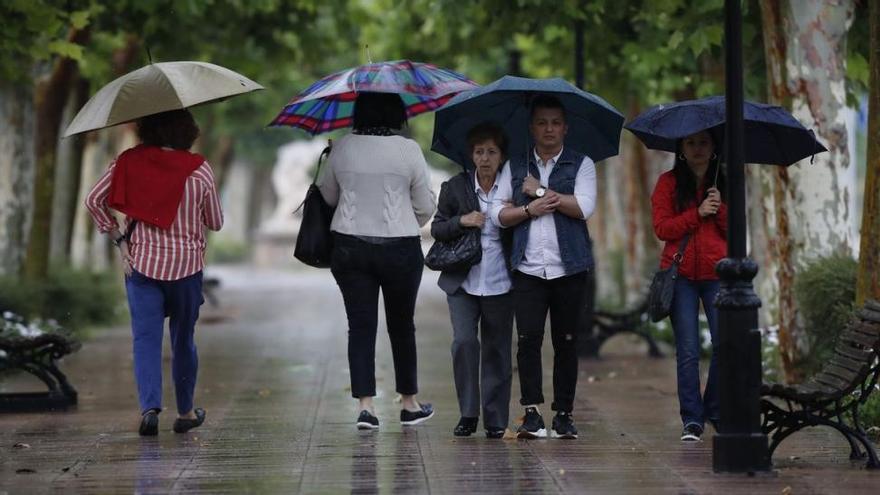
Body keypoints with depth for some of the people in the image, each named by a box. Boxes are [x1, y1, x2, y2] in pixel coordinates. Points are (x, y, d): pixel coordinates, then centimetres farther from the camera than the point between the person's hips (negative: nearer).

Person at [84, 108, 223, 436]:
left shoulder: (129, 162, -3)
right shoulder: (199, 170, -7)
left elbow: (94, 201, -4)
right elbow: (216, 223, 1)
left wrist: (117, 238, 2)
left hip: (141, 262, 0)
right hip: (186, 264, 0)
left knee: (146, 338, -1)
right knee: (183, 340, 14)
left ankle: (150, 407, -20)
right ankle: (186, 412, 26)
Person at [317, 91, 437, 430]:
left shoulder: (342, 148, -2)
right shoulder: (408, 150, -9)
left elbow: (328, 195, 12)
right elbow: (426, 207, -2)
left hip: (349, 247, 1)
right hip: (400, 249, -1)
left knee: (360, 325, 3)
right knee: (401, 325, 13)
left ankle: (365, 405, -7)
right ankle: (410, 404, 23)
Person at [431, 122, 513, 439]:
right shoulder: (455, 187, 3)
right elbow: (437, 229, 4)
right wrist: (462, 221, -12)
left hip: (500, 283, 0)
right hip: (463, 282, 0)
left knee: (497, 350, 5)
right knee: (464, 341, -14)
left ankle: (496, 420, 12)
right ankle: (468, 413, -2)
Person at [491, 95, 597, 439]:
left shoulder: (581, 165, 7)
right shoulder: (515, 166, 13)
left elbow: (584, 207, -9)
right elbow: (498, 213, 7)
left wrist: (540, 190, -5)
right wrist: (529, 209, -9)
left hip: (569, 268, -1)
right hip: (528, 268, 1)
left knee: (566, 342, 3)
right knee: (528, 338, -12)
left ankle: (564, 414, 9)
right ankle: (531, 413, -14)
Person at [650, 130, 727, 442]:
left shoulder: (724, 184, 13)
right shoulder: (668, 183, 7)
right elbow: (661, 227, -2)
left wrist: (720, 209, -9)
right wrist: (697, 213, -11)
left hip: (718, 275, 1)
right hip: (681, 275, -1)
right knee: (687, 351, -3)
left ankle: (716, 411, 13)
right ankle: (691, 420, 2)